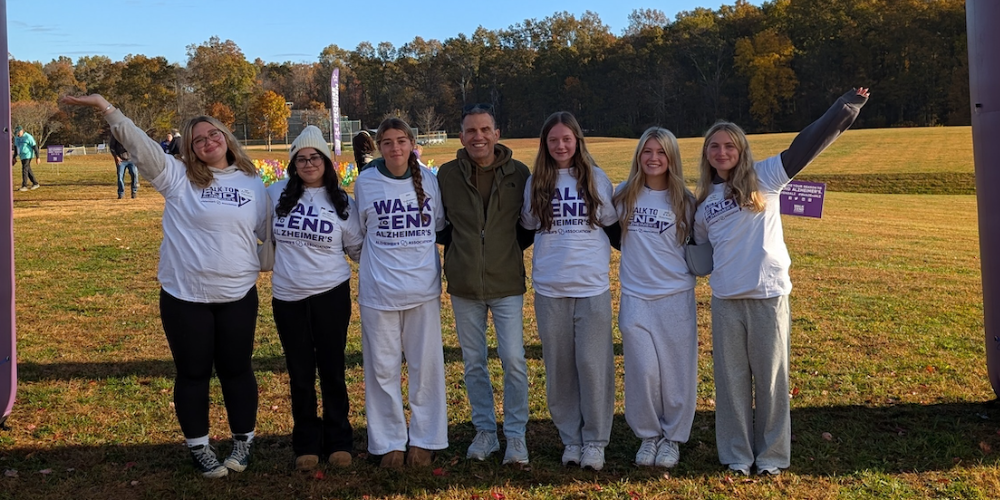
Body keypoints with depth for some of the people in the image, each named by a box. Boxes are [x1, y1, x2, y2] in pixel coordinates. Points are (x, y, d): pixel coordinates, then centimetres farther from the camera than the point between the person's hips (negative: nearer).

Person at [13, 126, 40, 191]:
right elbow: (16, 147, 18)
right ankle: (35, 184, 22)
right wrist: (14, 157, 17)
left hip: (27, 156, -8)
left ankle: (24, 186, -10)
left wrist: (38, 157, -16)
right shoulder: (16, 137, 7)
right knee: (28, 170, 12)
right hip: (22, 156, 8)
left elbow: (35, 147, -14)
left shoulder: (28, 137, -16)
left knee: (24, 170, -13)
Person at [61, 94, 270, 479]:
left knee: (236, 370, 13)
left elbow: (272, 234, 13)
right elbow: (140, 145, -14)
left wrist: (261, 263, 5)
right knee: (192, 373, 10)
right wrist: (105, 107, -23)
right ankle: (198, 447, 25)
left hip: (238, 296, 2)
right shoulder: (178, 177, -2)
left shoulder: (253, 184, 5)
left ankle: (243, 442, 29)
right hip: (184, 296, -1)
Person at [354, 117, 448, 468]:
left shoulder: (429, 179, 0)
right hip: (379, 290, -1)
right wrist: (384, 255, 10)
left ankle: (425, 440, 19)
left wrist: (415, 247, 9)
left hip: (423, 287, 1)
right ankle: (388, 442, 18)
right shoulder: (365, 183, -1)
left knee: (426, 365, 5)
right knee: (382, 367, 5)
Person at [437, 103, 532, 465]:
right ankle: (485, 431, 26)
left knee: (514, 360, -2)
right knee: (473, 362, 10)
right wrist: (459, 253, 5)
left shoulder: (519, 173, -4)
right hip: (464, 286, 2)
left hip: (507, 283, -1)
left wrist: (509, 249, 2)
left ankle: (515, 435, 15)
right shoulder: (447, 174, -1)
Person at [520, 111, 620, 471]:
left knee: (593, 363, -1)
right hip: (550, 288, 1)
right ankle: (570, 437, 20)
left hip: (592, 285, -1)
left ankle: (595, 440, 12)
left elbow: (613, 226, 13)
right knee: (559, 365, 7)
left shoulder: (597, 178, 4)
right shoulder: (536, 182, 6)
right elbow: (527, 229, 17)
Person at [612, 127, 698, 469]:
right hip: (635, 297, 1)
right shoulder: (624, 195, 3)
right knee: (643, 371, 0)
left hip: (676, 296, 0)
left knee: (676, 370, 4)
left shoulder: (685, 201, 1)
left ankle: (672, 437, 22)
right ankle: (648, 435, 20)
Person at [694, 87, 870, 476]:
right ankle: (737, 455, 21)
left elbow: (808, 143, -6)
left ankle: (771, 455, 20)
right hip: (725, 299, 3)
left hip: (768, 295, -3)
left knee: (770, 377, 6)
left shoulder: (764, 178, 2)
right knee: (731, 379, 9)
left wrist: (846, 108, -13)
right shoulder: (703, 203, 13)